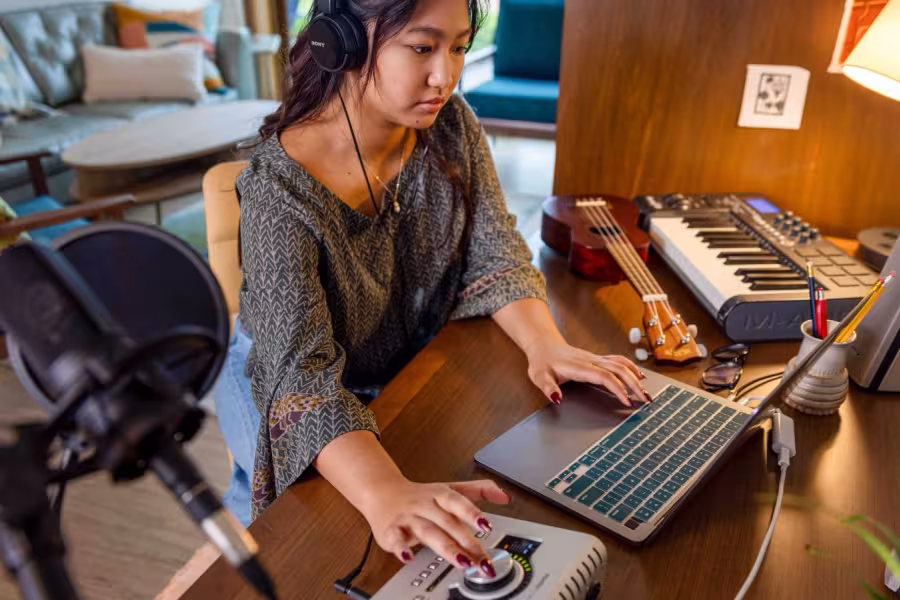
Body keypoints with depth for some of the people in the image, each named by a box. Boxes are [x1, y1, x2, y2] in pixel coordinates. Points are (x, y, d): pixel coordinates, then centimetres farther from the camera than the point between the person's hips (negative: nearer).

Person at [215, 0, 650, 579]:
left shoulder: (451, 125, -12)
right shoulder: (281, 189, -30)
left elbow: (494, 255, -9)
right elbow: (303, 374, -38)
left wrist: (547, 345, -29)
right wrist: (388, 494, -55)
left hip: (416, 364, 5)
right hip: (283, 388, -4)